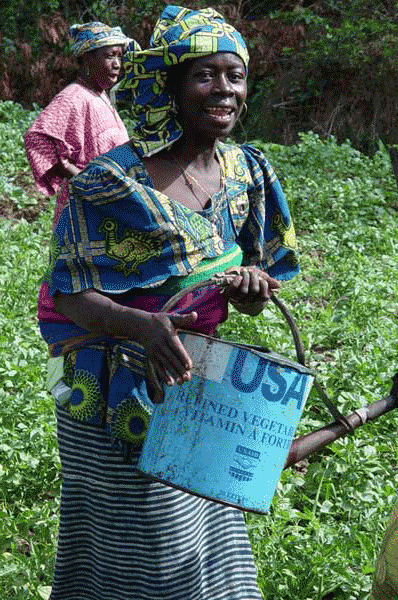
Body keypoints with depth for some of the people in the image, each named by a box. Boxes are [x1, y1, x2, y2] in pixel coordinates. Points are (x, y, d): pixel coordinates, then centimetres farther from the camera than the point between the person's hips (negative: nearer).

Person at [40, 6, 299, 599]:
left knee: (207, 542, 18)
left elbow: (267, 269, 11)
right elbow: (70, 293, -16)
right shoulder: (112, 181, -16)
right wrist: (141, 324, -36)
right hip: (122, 391, -6)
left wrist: (250, 285, -15)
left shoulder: (248, 171, 2)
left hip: (203, 384, 6)